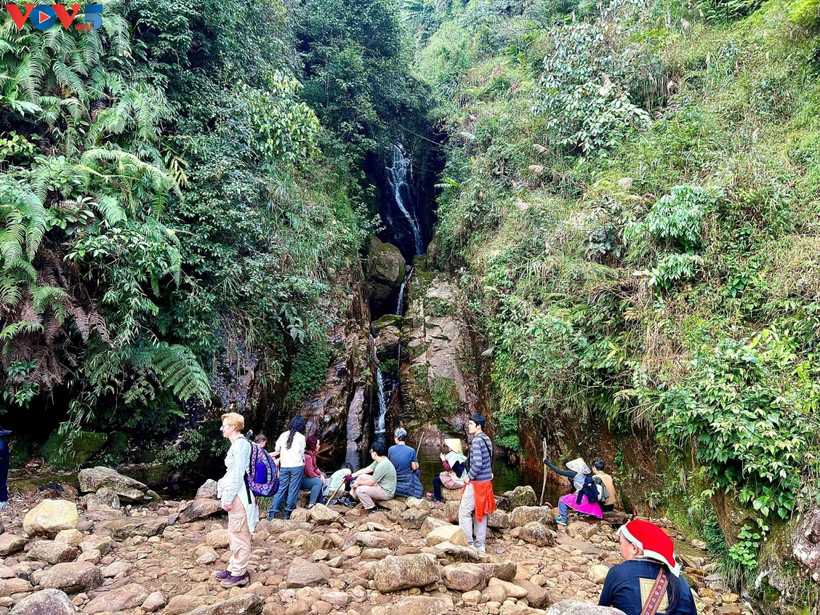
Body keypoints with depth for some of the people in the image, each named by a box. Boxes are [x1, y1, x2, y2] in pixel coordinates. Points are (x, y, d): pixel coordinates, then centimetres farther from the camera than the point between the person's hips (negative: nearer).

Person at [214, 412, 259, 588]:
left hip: (239, 496, -10)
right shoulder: (238, 444, 13)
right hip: (236, 495, 10)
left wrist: (228, 497, -17)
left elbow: (237, 475, -20)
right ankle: (233, 568, 28)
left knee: (239, 535, -2)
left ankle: (239, 574, 6)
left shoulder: (240, 445, -18)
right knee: (234, 535, 18)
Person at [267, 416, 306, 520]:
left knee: (281, 489, 8)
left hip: (284, 466, 3)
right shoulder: (301, 437, -2)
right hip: (297, 466, -3)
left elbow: (276, 450, 12)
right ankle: (288, 513, 7)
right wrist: (303, 463, 18)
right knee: (293, 490, 4)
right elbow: (302, 453, 2)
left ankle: (272, 512, 1)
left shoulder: (283, 435, 7)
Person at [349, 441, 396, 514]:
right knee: (361, 476, 11)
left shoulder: (382, 465, -28)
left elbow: (370, 482, -21)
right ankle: (352, 498, 19)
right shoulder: (380, 460, 2)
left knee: (360, 490, -22)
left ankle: (373, 510, -7)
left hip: (386, 492, -10)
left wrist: (358, 483, -6)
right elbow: (367, 470, 13)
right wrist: (352, 475, 10)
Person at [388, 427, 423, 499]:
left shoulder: (390, 449, -10)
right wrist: (416, 463, 12)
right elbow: (414, 467, -11)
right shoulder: (411, 451, -16)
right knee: (416, 472, 27)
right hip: (406, 479, -2)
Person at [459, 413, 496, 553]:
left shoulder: (477, 441, -19)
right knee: (481, 512, 14)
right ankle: (480, 545, 21)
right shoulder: (487, 439, 10)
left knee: (465, 512, 0)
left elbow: (477, 463, -26)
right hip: (486, 481, 9)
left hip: (476, 482, -9)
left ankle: (468, 544, 2)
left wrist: (469, 477, -14)